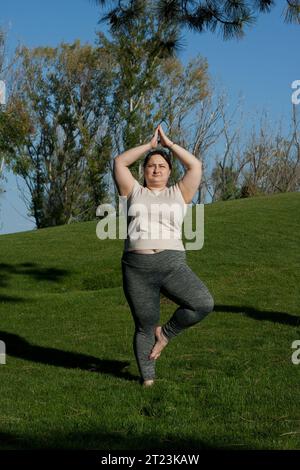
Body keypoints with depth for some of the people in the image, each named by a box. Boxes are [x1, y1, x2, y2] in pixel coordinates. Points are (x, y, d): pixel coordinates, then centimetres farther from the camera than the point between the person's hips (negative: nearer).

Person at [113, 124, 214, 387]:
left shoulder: (179, 194, 15)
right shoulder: (134, 192, 17)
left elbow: (195, 166, 6)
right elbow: (119, 162, 9)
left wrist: (169, 144, 12)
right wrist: (150, 145, 14)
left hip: (172, 265, 0)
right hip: (137, 268, 0)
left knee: (204, 304, -20)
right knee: (145, 326, 2)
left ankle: (166, 333, 3)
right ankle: (147, 378, 18)